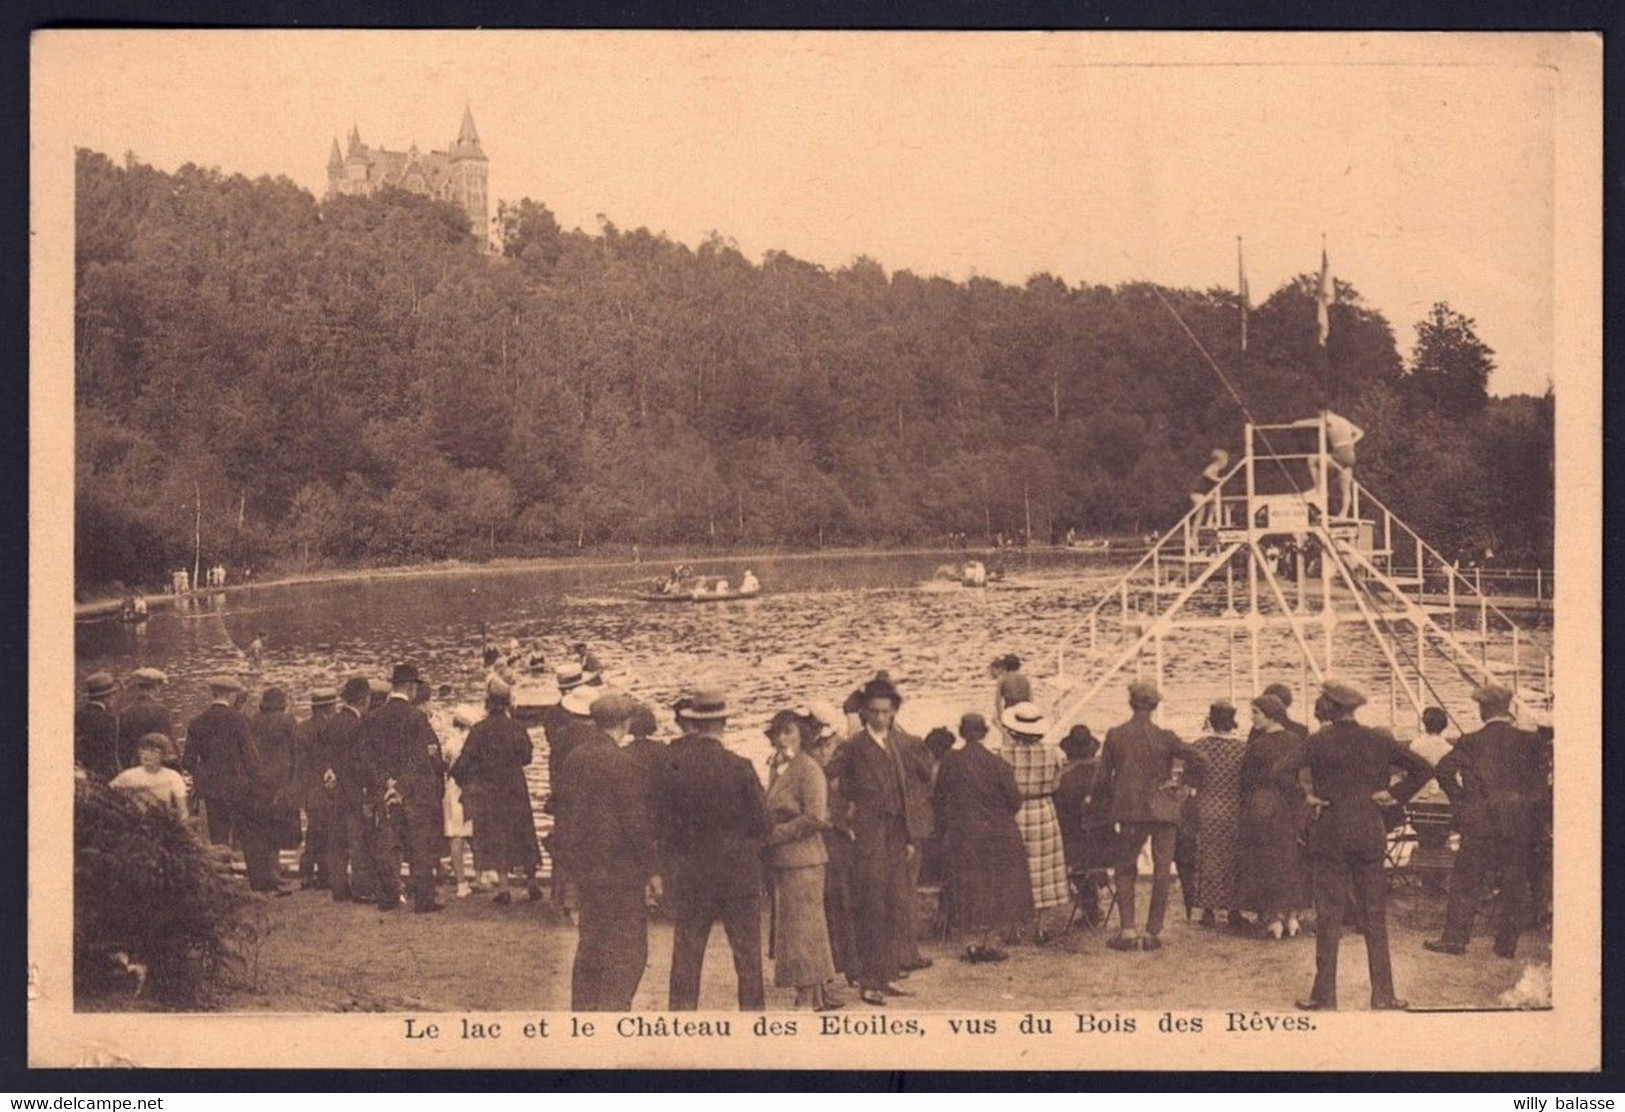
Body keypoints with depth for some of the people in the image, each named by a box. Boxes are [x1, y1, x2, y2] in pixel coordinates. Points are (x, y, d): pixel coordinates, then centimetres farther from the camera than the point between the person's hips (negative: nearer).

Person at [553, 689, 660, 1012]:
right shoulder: (619, 762, -17)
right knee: (628, 948, -2)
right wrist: (651, 870, -9)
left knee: (590, 943, 17)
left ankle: (583, 1010, 21)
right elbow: (636, 821, -16)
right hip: (619, 868, -8)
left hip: (584, 864, 8)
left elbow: (562, 804, 15)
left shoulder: (575, 757, 7)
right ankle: (613, 1009, -7)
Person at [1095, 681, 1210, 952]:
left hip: (1130, 810, 1)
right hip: (1163, 810, -1)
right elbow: (1199, 761, -11)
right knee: (1161, 870, 7)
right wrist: (1185, 777, 8)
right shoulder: (1164, 737, -6)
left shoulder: (1115, 736, -3)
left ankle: (1127, 931, 2)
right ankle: (1153, 932, 5)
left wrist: (1114, 797, 18)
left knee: (1126, 870, 12)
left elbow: (1103, 779, -1)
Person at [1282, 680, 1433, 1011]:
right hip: (1370, 834, 3)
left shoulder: (1319, 741, -8)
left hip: (1330, 835, -3)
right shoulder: (1378, 740, 2)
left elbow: (1284, 771, -19)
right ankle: (1383, 996, 9)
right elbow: (1423, 769, 2)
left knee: (1329, 917, 1)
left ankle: (1325, 996, 2)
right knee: (1375, 917, 8)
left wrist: (1306, 795, -5)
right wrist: (1393, 794, 3)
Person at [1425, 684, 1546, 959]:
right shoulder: (1528, 741, 1)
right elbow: (1540, 781, 4)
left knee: (1465, 882, 5)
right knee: (1514, 886, 8)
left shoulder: (1472, 742, -4)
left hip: (1481, 823, -2)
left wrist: (1460, 802, -1)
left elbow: (1445, 770, -10)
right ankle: (1507, 944, 10)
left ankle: (1455, 938, 4)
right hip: (1520, 824, 2)